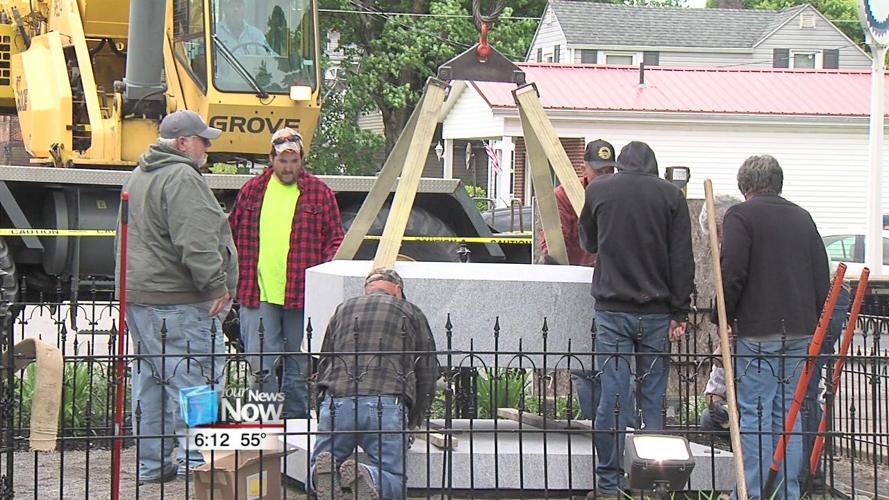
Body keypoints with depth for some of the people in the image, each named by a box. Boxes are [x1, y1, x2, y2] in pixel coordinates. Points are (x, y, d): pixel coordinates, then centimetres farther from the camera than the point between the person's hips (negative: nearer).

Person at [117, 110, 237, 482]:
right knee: (195, 377, -7)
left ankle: (151, 464, 18)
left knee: (150, 378, 13)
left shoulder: (140, 176, 19)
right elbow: (195, 241, -23)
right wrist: (216, 284, -19)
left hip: (137, 294, 10)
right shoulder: (181, 177, -14)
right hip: (176, 300, -10)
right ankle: (195, 461, -8)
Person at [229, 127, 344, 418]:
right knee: (260, 364, -5)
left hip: (302, 294, 0)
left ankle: (294, 419, 19)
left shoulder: (318, 192, 4)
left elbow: (336, 239, 7)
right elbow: (233, 235, 16)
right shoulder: (253, 191, 8)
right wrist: (237, 275, 8)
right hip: (258, 293, 0)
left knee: (299, 365, 8)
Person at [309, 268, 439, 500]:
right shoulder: (411, 313, 21)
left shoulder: (343, 310, 28)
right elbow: (428, 371, 21)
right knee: (394, 479, 5)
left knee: (317, 472, 16)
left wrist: (324, 413, 37)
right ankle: (366, 477, -27)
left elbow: (323, 365, 30)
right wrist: (414, 419, 33)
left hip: (337, 400, 2)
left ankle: (326, 469, -19)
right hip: (387, 401, -2)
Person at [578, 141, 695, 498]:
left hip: (612, 309, 0)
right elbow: (682, 259, -2)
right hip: (656, 313, 0)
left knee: (612, 397, 0)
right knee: (653, 399, 7)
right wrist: (679, 312, 0)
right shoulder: (671, 195, 1)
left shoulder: (597, 191, 3)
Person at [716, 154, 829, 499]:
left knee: (755, 416, -4)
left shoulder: (741, 216, -6)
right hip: (800, 331, 6)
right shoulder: (802, 218, 13)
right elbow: (822, 277, 14)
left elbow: (732, 274, -14)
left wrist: (725, 317, -1)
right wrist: (813, 322, 20)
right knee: (789, 414, 11)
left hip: (758, 332, -6)